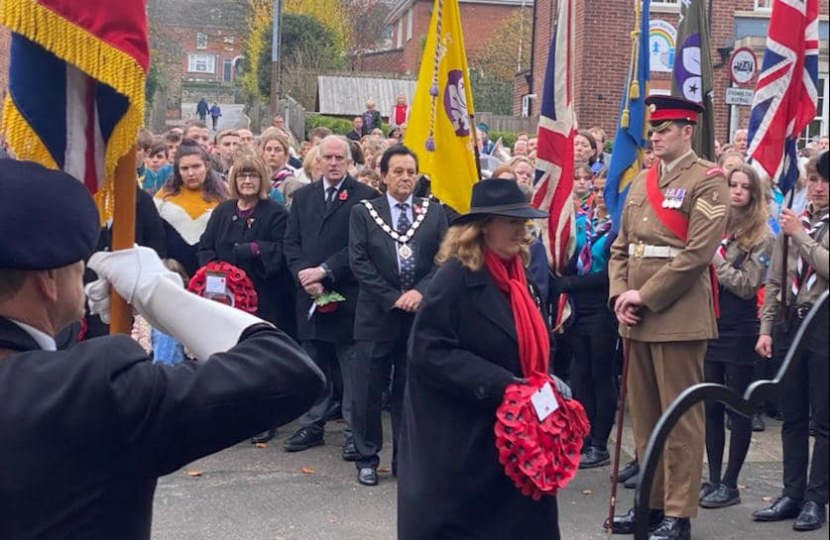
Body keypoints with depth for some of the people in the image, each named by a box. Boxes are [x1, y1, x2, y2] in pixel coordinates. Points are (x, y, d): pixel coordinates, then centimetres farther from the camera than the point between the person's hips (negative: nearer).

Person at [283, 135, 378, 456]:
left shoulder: (364, 197, -4)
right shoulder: (303, 196, 13)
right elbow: (291, 243, 8)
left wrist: (324, 271, -14)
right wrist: (305, 276, -8)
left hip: (347, 297, -5)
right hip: (310, 296, 5)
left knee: (352, 369, 1)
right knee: (314, 367, 13)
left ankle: (355, 432, 7)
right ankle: (312, 426, 23)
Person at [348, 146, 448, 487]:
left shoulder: (434, 214, 8)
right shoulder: (364, 213, 3)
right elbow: (359, 262, -4)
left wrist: (419, 291, -14)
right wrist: (393, 298, -12)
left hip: (420, 314, 1)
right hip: (376, 315, -1)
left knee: (410, 391, 8)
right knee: (368, 391, 3)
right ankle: (367, 458, 16)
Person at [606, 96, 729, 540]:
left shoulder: (707, 179, -6)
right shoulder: (642, 180, 16)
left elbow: (698, 252, -15)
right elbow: (621, 246, 15)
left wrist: (645, 296, -15)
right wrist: (619, 294, -1)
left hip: (678, 317, -7)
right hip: (637, 318, 7)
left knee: (680, 418, -1)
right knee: (643, 415, 13)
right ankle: (651, 502, 24)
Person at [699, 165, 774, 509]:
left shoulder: (762, 236, -4)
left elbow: (748, 285, -10)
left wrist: (716, 258, -13)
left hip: (739, 328, -4)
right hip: (710, 323, 4)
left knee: (737, 407, 3)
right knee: (711, 405, 8)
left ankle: (730, 485, 10)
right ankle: (713, 479, 18)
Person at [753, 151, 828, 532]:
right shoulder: (791, 223, 10)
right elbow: (774, 281, 11)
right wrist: (766, 328, 6)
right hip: (790, 325, 5)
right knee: (792, 418, 10)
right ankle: (792, 494, 18)